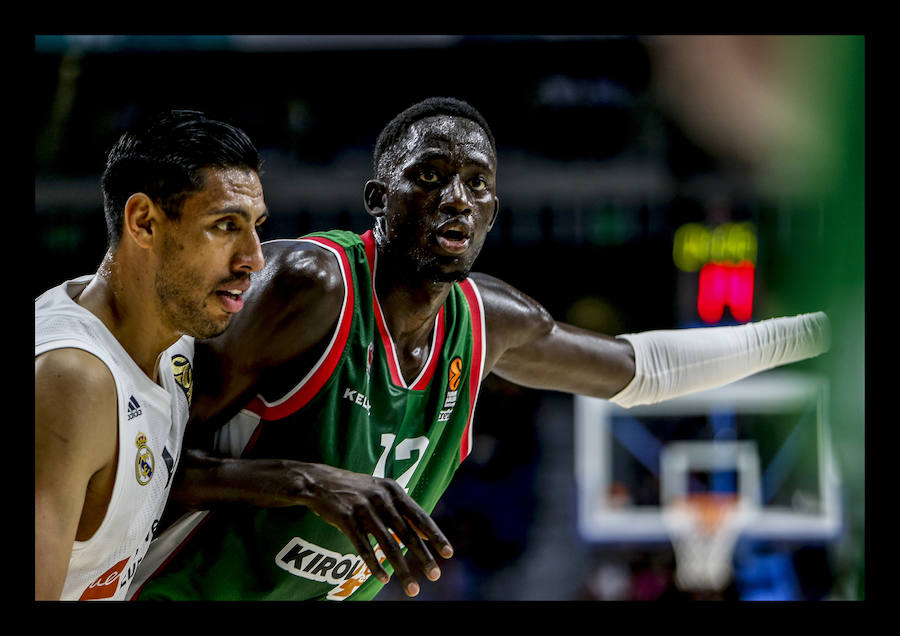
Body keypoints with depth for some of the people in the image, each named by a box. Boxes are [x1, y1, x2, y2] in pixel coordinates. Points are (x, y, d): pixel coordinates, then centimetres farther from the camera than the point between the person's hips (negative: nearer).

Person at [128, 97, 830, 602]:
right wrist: (309, 483, -36)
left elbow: (640, 366, 20)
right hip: (187, 590, -7)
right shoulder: (308, 284, -21)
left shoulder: (488, 321, 1)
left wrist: (818, 330, 21)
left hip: (330, 592, 7)